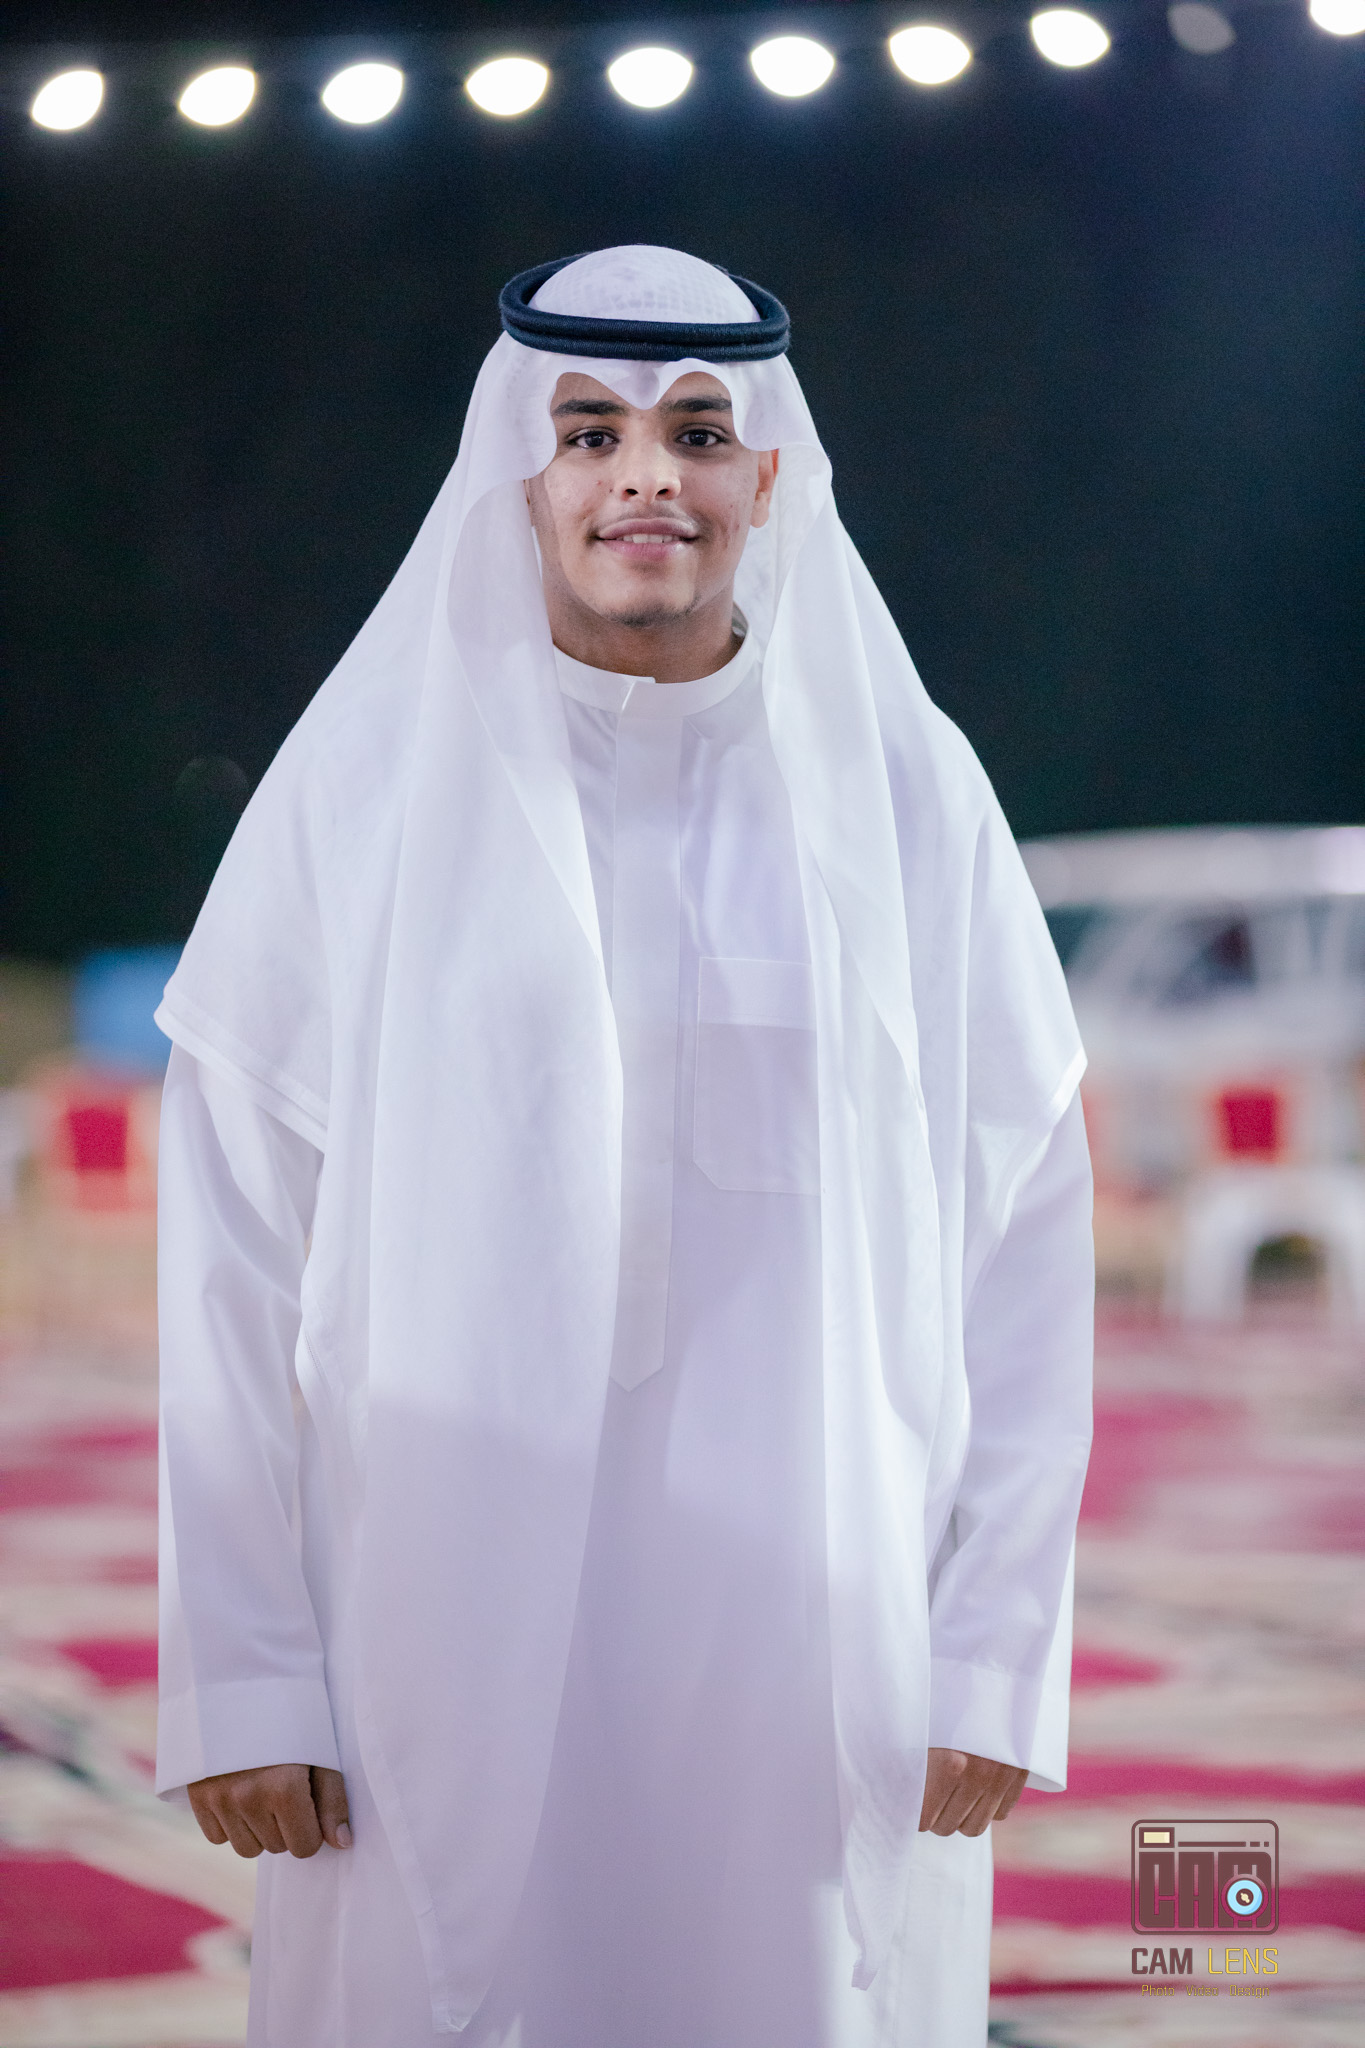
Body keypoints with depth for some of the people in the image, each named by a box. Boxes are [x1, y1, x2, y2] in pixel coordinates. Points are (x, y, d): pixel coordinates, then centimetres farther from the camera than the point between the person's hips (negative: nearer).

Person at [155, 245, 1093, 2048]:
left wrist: (994, 1657, -2)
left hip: (816, 1658, 1)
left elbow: (1024, 1235, 4)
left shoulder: (903, 793, 3)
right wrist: (240, 1675, -6)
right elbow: (230, 1249, -1)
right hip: (451, 1645, -1)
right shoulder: (367, 786, 0)